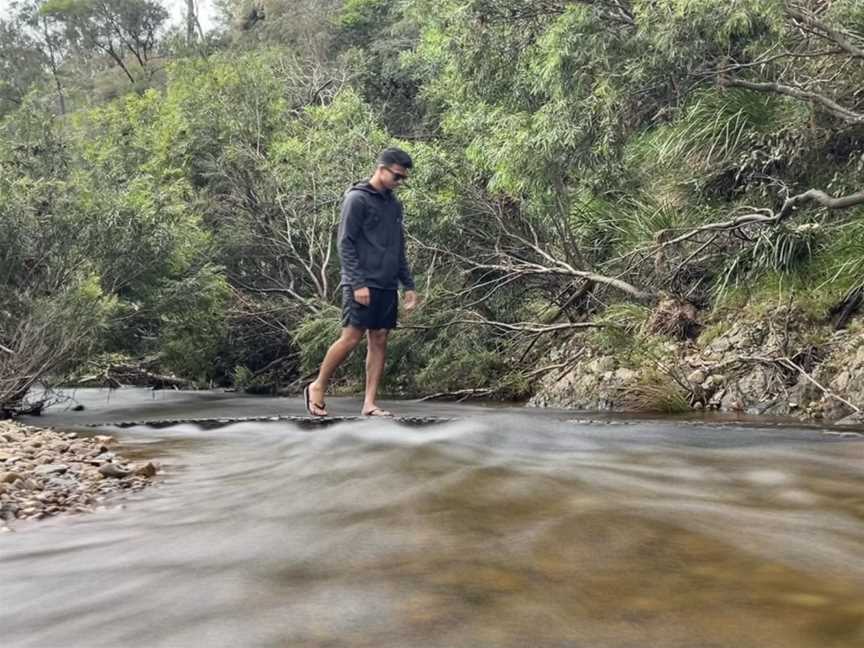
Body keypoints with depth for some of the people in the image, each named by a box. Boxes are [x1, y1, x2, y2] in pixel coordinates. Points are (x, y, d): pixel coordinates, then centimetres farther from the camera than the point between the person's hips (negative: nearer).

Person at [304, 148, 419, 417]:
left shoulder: (394, 204, 16)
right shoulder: (357, 199, -6)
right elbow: (346, 244, -10)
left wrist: (408, 285, 15)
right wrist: (357, 283, -17)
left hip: (387, 286, 7)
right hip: (362, 285, -7)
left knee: (379, 341, 3)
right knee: (351, 337, -8)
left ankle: (370, 403, 5)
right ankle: (317, 387, 10)